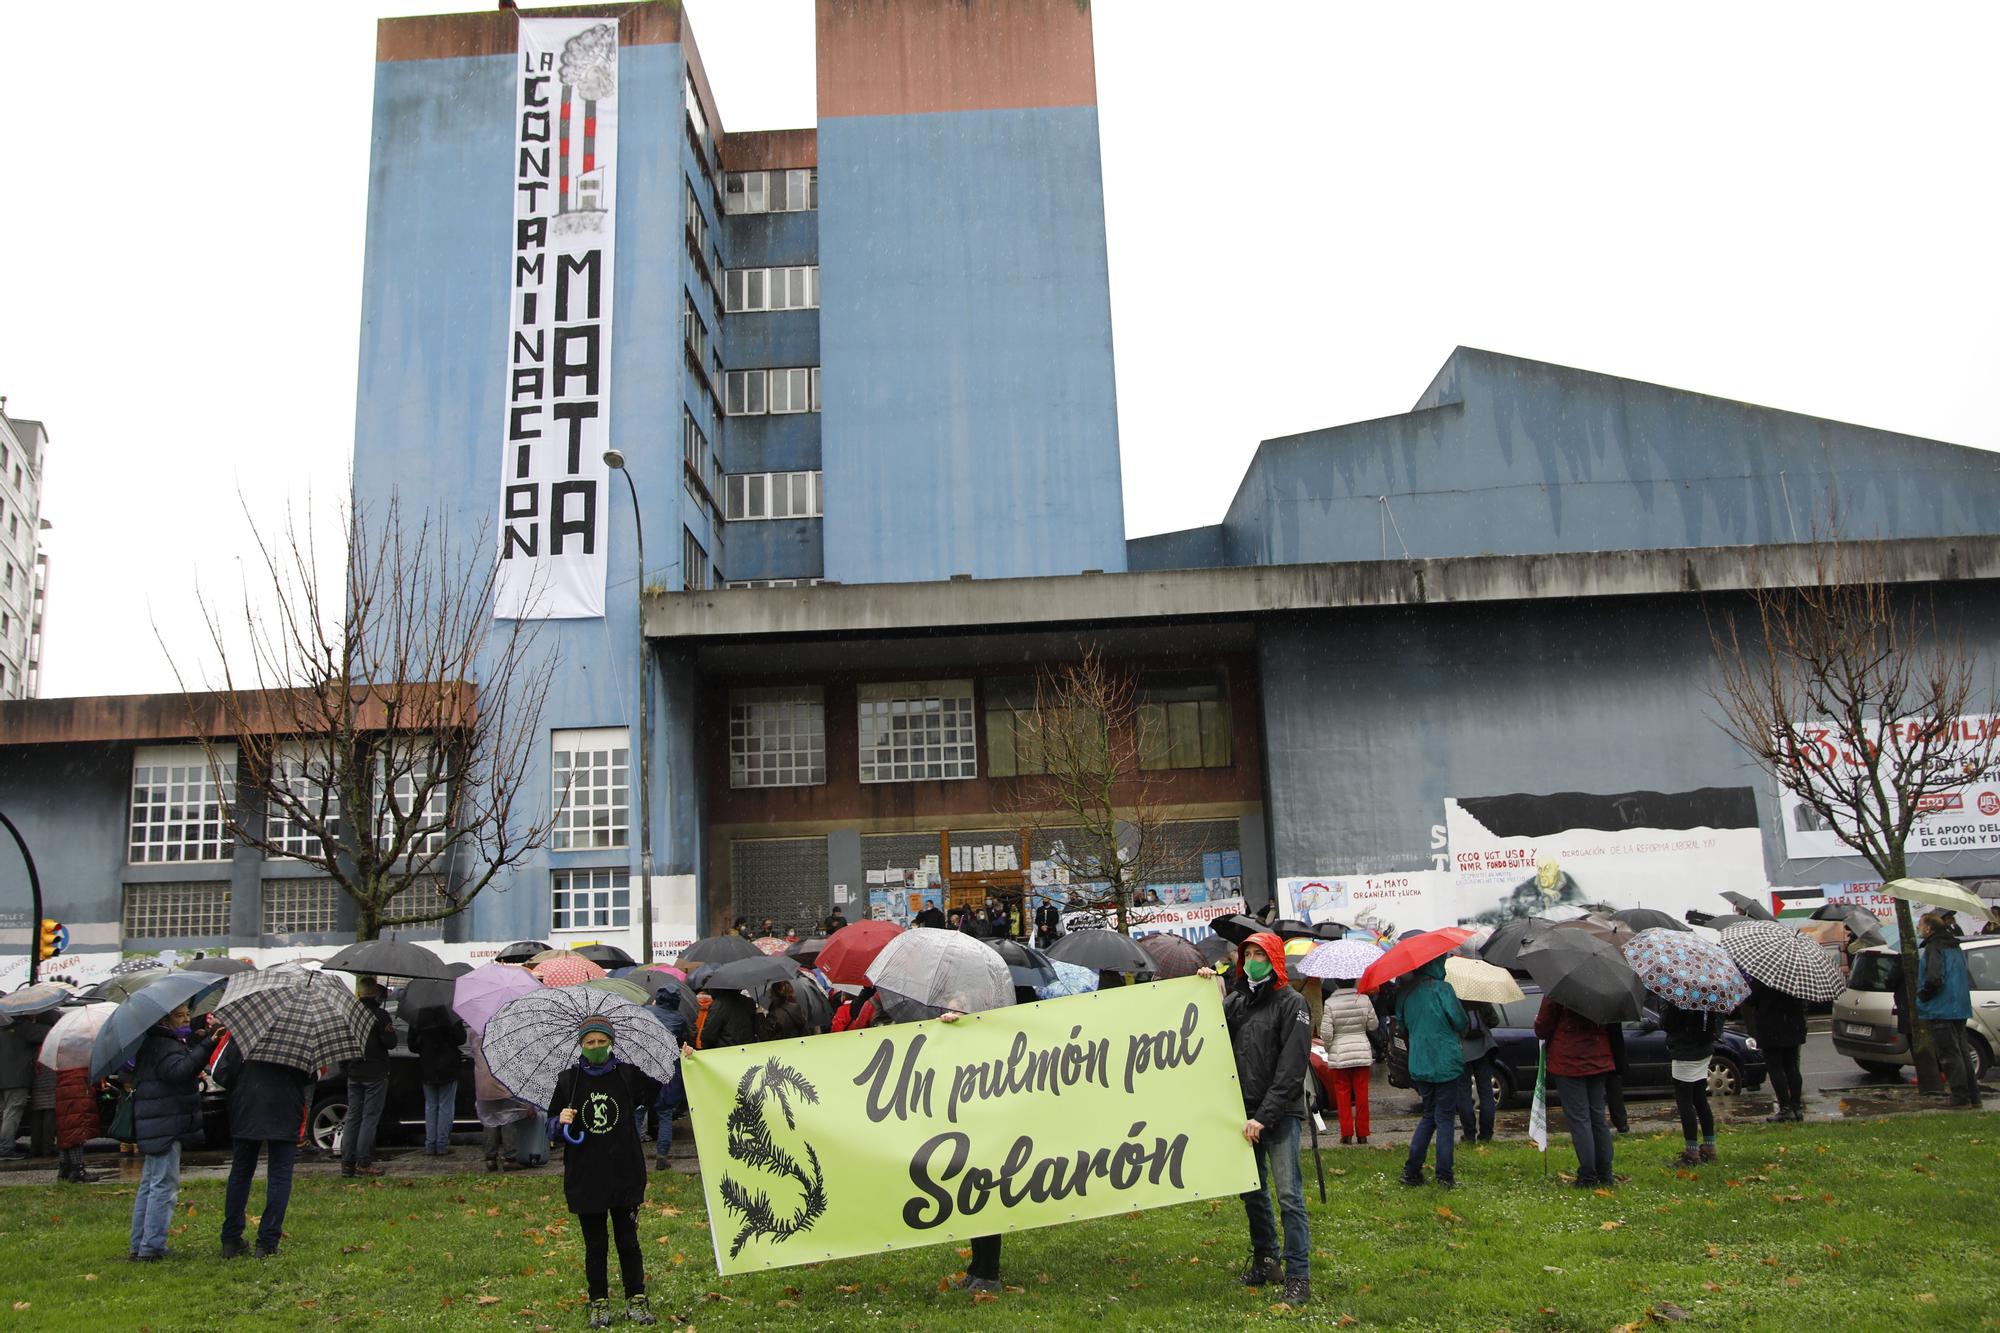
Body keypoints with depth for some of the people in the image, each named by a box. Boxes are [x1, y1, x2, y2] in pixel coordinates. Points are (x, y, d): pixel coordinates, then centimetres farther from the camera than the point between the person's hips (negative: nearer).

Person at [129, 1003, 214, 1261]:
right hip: (165, 1128, -11)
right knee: (164, 1185, -8)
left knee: (149, 1185, 16)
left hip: (155, 1129, 11)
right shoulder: (163, 1046, -15)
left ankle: (139, 1246, 23)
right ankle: (151, 1247, -7)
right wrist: (205, 1046, -37)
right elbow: (178, 1071, -32)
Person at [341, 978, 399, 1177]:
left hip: (354, 1073, 5)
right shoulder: (380, 1015, -13)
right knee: (370, 1117, -1)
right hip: (375, 1073, -5)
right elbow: (390, 1042, -13)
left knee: (352, 1117, 11)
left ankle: (347, 1162, 10)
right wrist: (391, 1031, 5)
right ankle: (363, 1163, -3)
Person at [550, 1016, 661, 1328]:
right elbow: (552, 1128, 6)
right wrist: (561, 1122, -16)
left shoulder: (628, 1075, -1)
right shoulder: (568, 1080, 1)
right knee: (595, 1245, 9)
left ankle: (636, 1301, 19)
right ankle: (599, 1304, 21)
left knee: (628, 1241, 6)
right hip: (585, 1178, 0)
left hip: (625, 1175, 0)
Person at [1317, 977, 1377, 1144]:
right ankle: (1362, 1134, 13)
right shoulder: (1364, 1000, -6)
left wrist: (1327, 1047, 7)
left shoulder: (1330, 1003, -12)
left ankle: (1346, 1133, 8)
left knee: (1342, 1093, 8)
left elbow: (1326, 1033, -12)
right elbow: (1373, 1025, 4)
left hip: (1339, 1054, -2)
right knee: (1361, 1093, 9)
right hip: (1362, 1052, 2)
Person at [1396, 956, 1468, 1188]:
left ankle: (1411, 1170, 12)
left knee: (1428, 1115, 17)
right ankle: (1444, 1177, 5)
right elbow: (1460, 1023, -9)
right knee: (1445, 1118, 3)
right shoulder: (1442, 989, -12)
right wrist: (1459, 1039, 11)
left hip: (1419, 1065, 5)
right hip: (1446, 1064, -5)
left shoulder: (1405, 992, 4)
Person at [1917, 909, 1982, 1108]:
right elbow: (1967, 979, 22)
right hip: (1960, 1009, 9)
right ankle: (1973, 1098, 19)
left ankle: (1961, 1098, -4)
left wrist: (1922, 996, -10)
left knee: (1950, 1055, -5)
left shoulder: (1934, 948, -15)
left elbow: (1934, 979, -27)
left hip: (1940, 1011, -9)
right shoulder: (1955, 947, 15)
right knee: (1961, 1052, 15)